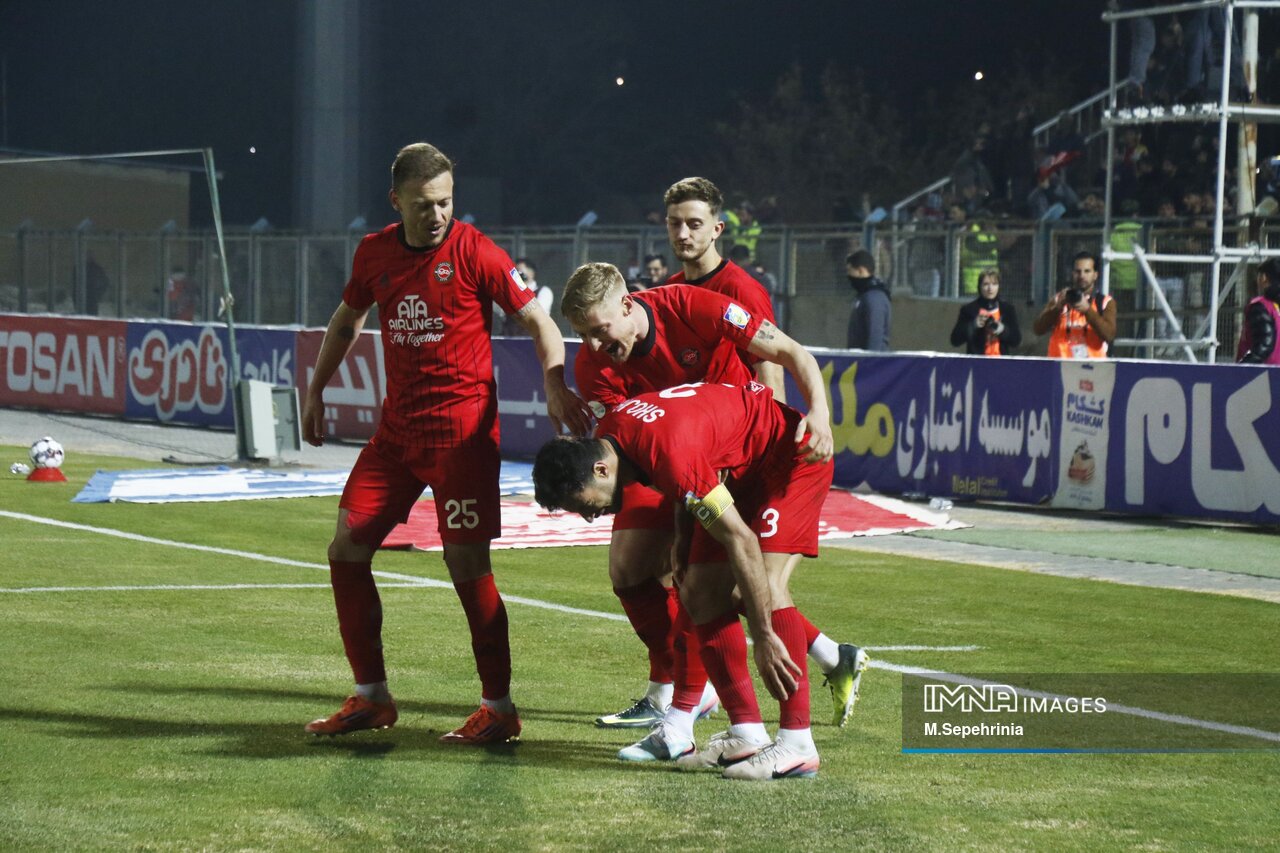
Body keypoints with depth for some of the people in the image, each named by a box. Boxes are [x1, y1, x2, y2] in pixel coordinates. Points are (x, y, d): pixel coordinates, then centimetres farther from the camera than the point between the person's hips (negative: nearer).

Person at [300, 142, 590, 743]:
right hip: (397, 425, 6)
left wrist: (556, 385, -20)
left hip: (462, 427, -6)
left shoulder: (473, 252, -10)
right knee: (346, 549, 4)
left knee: (467, 564, -9)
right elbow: (347, 321, 24)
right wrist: (316, 391, 24)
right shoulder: (375, 254, 6)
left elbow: (536, 318, -7)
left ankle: (499, 709, 1)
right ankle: (371, 698, 16)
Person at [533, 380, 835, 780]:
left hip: (792, 454, -10)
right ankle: (747, 735, 1)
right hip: (740, 471, 10)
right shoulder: (606, 433, -9)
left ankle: (798, 745, -25)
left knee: (765, 581, -24)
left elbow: (741, 541, -33)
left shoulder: (672, 456, -37)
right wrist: (684, 536, 1)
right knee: (700, 592, -1)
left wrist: (764, 638, -31)